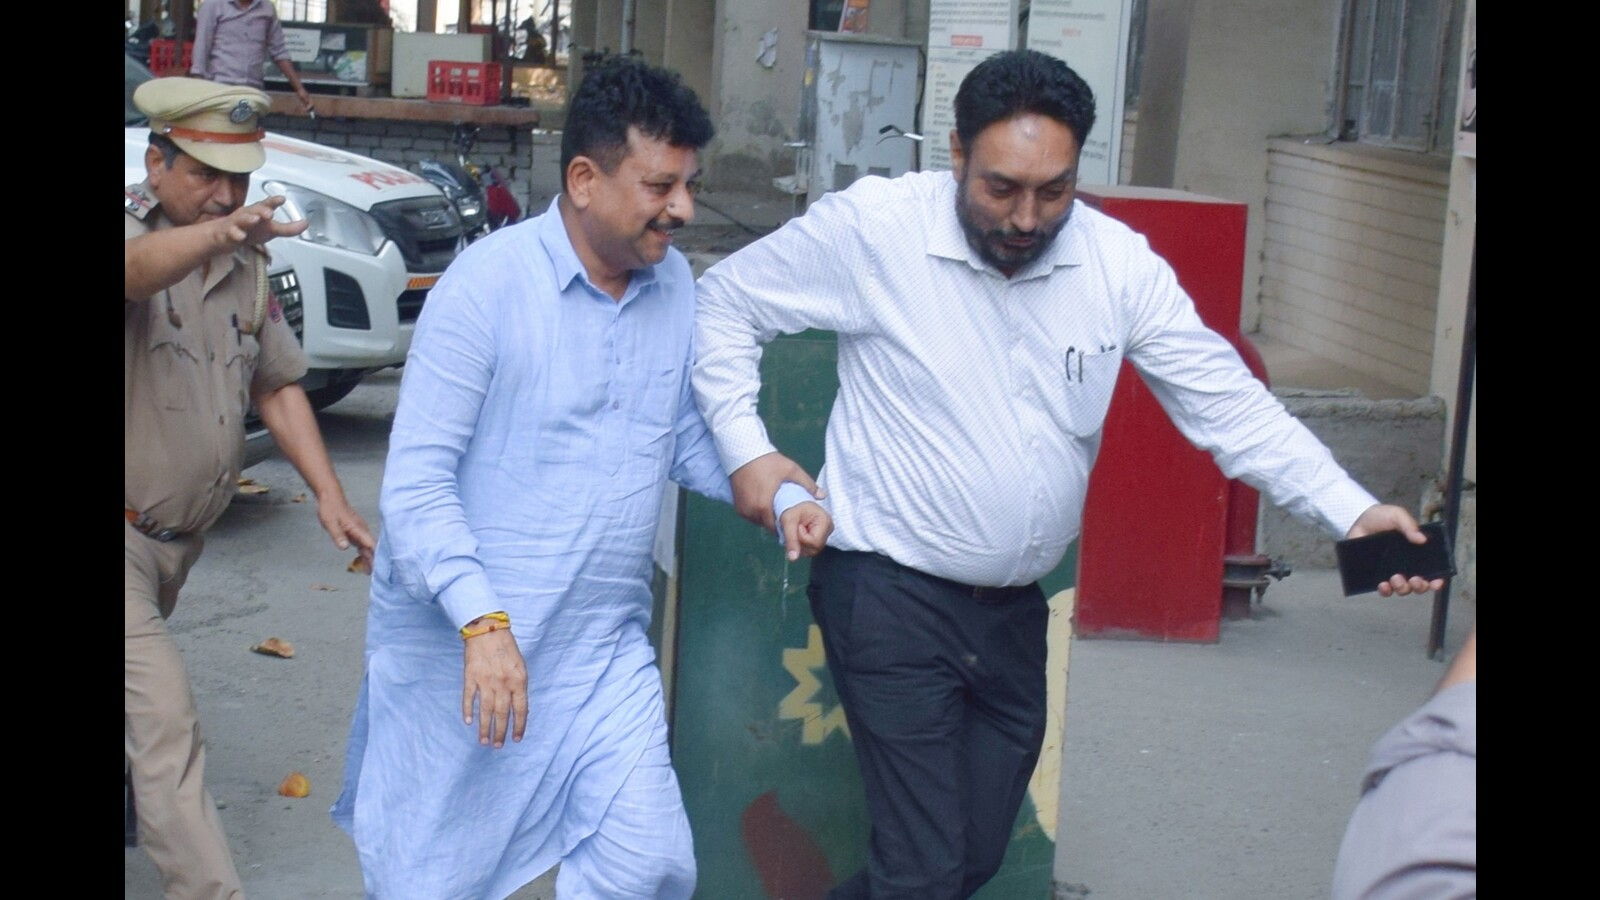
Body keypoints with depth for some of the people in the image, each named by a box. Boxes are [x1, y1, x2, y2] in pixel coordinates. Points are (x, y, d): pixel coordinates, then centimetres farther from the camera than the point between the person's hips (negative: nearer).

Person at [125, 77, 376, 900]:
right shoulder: (138, 234, -17)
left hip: (177, 536, 7)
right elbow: (137, 271, -42)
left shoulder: (243, 264, 5)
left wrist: (328, 492, 1)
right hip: (127, 531, -7)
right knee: (163, 721, -13)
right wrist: (214, 235, -63)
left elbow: (277, 383, 11)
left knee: (151, 708, 22)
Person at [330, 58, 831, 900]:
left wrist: (782, 496, -2)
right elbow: (416, 478, -18)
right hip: (458, 642, -4)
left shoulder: (675, 282, 4)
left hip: (603, 645, 5)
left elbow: (690, 436, 16)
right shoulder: (488, 283, -15)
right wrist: (482, 621, -28)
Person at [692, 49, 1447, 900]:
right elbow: (725, 300, -2)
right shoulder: (874, 228, -15)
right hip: (891, 598, -5)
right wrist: (745, 448, -12)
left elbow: (1226, 401, -5)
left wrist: (1352, 510, -18)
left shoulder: (1118, 263, -5)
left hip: (1016, 609, 5)